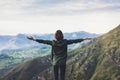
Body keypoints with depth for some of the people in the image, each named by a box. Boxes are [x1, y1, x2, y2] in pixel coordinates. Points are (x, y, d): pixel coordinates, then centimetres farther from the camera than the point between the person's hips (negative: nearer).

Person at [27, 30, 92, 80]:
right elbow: (74, 41, -4)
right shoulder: (65, 42, -9)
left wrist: (34, 39, 5)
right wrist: (84, 39, 5)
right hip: (63, 62, 0)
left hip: (55, 62, 0)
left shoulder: (53, 42, -10)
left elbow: (44, 41, -4)